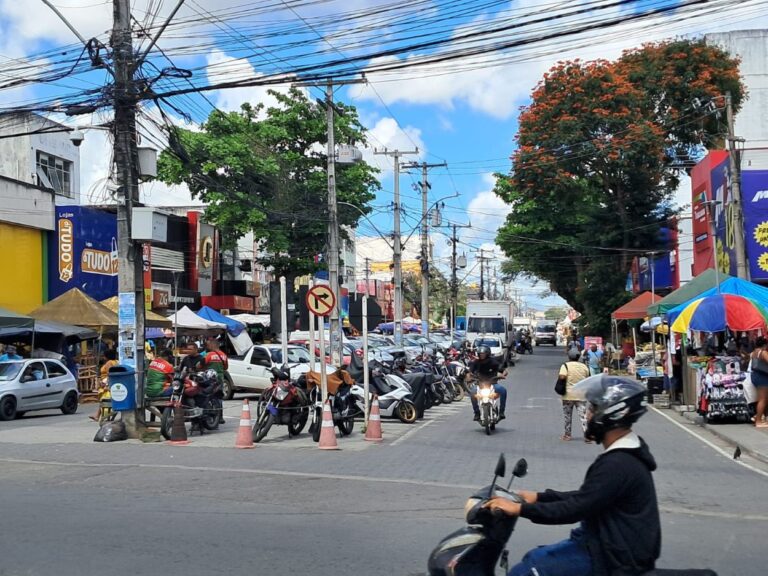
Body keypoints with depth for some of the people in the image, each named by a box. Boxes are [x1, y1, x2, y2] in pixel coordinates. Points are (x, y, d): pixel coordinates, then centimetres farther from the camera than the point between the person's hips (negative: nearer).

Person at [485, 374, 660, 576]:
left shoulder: (618, 464, -24)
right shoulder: (626, 453, 8)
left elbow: (576, 509, -24)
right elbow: (586, 497, 17)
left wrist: (520, 509, -18)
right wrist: (539, 497, 16)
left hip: (614, 556, -10)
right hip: (615, 543, 10)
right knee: (533, 559, 19)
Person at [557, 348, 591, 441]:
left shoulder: (566, 365, -8)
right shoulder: (584, 367, 4)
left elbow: (562, 376, -23)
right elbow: (588, 379, 14)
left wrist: (558, 375, -3)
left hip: (568, 395, -2)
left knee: (567, 416, 12)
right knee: (583, 416, 1)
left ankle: (566, 435, 21)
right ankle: (587, 436, -7)